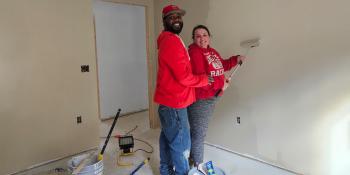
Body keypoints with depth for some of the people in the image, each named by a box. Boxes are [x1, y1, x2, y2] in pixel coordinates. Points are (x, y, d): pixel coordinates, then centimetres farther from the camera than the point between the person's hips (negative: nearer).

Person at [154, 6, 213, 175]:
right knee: (181, 144, 1)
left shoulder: (169, 40, 15)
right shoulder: (171, 41, -18)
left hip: (168, 100, 11)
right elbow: (183, 77, -23)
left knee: (167, 137, 21)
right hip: (174, 101, -11)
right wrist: (203, 79, -6)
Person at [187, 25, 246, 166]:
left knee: (200, 130, 22)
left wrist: (236, 59, 14)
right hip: (199, 99, -9)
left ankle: (192, 156, 41)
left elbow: (221, 66, 26)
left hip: (211, 98, 9)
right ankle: (197, 166, 20)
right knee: (199, 133, 2)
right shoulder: (194, 53, -19)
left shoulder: (212, 51, 11)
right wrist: (221, 84, -18)